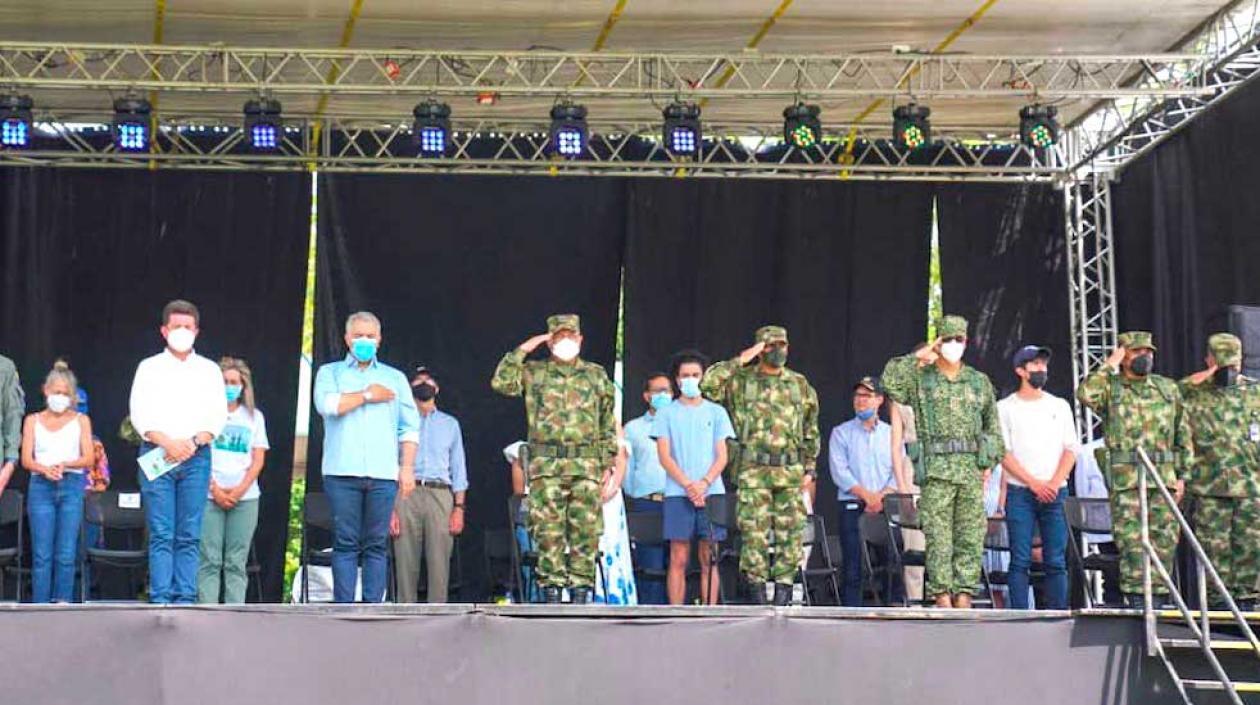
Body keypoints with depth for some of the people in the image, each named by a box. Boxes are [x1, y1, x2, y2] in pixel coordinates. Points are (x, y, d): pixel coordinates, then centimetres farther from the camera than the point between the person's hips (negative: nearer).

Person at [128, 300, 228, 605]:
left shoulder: (209, 370, 14)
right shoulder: (149, 367, 11)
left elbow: (218, 416, 7)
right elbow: (140, 414, 2)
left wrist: (193, 442, -10)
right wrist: (167, 443, -14)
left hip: (196, 457, 1)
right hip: (156, 455, -1)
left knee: (189, 536, -1)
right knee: (161, 535, -6)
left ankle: (186, 599, -1)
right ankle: (160, 599, -6)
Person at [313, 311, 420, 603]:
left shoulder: (395, 378, 20)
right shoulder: (330, 373, 15)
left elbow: (410, 426, 13)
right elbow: (326, 404, -7)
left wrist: (407, 467, 2)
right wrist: (367, 395, 1)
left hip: (383, 474, 2)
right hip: (343, 472, -1)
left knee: (376, 545, 0)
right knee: (345, 544, -4)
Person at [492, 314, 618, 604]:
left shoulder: (596, 375, 14)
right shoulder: (534, 373, 11)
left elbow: (608, 425, 14)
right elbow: (501, 382, -6)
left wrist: (609, 466, 7)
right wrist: (522, 349, -2)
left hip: (586, 465, 1)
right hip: (545, 464, -1)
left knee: (585, 531, -1)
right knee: (548, 531, -3)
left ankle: (581, 591, 4)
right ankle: (551, 592, 2)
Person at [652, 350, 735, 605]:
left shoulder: (716, 412, 12)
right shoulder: (666, 413, 8)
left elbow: (722, 456, 6)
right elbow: (664, 456, 1)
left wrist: (704, 483, -11)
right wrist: (688, 485, -12)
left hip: (711, 493, 1)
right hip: (677, 493, -1)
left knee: (708, 560, 1)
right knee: (678, 560, -3)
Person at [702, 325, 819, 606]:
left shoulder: (800, 384, 13)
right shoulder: (741, 381, 4)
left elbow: (811, 430, 18)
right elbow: (707, 385, -12)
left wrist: (809, 468, 13)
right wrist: (739, 361, -10)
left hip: (791, 471, 3)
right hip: (753, 471, -2)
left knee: (790, 533, 2)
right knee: (755, 533, -4)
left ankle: (783, 592, 9)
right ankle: (757, 591, 3)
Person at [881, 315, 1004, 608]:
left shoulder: (980, 381, 15)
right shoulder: (920, 379, 6)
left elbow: (992, 426, 17)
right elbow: (889, 382, -14)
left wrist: (989, 464, 9)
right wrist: (917, 357, -8)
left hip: (972, 470, 3)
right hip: (936, 470, -3)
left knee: (971, 537, 1)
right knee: (938, 537, -4)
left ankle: (963, 595, 6)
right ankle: (942, 596, -1)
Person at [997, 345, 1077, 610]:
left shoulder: (1060, 406, 15)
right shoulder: (1006, 407, 6)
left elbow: (1070, 450, 9)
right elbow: (1003, 453, -2)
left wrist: (1054, 483, -6)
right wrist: (1034, 483, -11)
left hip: (1055, 492, 2)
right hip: (1020, 492, -2)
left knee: (1056, 561, -1)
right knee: (1020, 560, -5)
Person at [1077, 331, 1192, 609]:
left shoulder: (1168, 388, 15)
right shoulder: (1111, 388, 5)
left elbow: (1183, 434, 16)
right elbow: (1086, 393, -19)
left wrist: (1182, 475, 9)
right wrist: (1109, 365, -9)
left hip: (1163, 477, 4)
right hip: (1125, 479, -4)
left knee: (1164, 541, 3)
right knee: (1131, 541, -7)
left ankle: (1157, 599, 11)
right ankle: (1137, 600, -3)